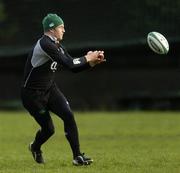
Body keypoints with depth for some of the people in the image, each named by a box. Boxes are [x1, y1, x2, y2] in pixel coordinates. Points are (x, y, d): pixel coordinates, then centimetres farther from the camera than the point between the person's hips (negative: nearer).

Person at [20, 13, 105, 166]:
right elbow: (69, 64, -28)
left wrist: (93, 61, -6)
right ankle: (35, 147, 33)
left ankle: (77, 156, -10)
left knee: (68, 114, -13)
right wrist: (88, 58, -16)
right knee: (48, 129, -2)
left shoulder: (57, 46, 6)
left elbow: (74, 67, 8)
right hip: (32, 94, -8)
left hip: (50, 89, 8)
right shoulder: (45, 44, -24)